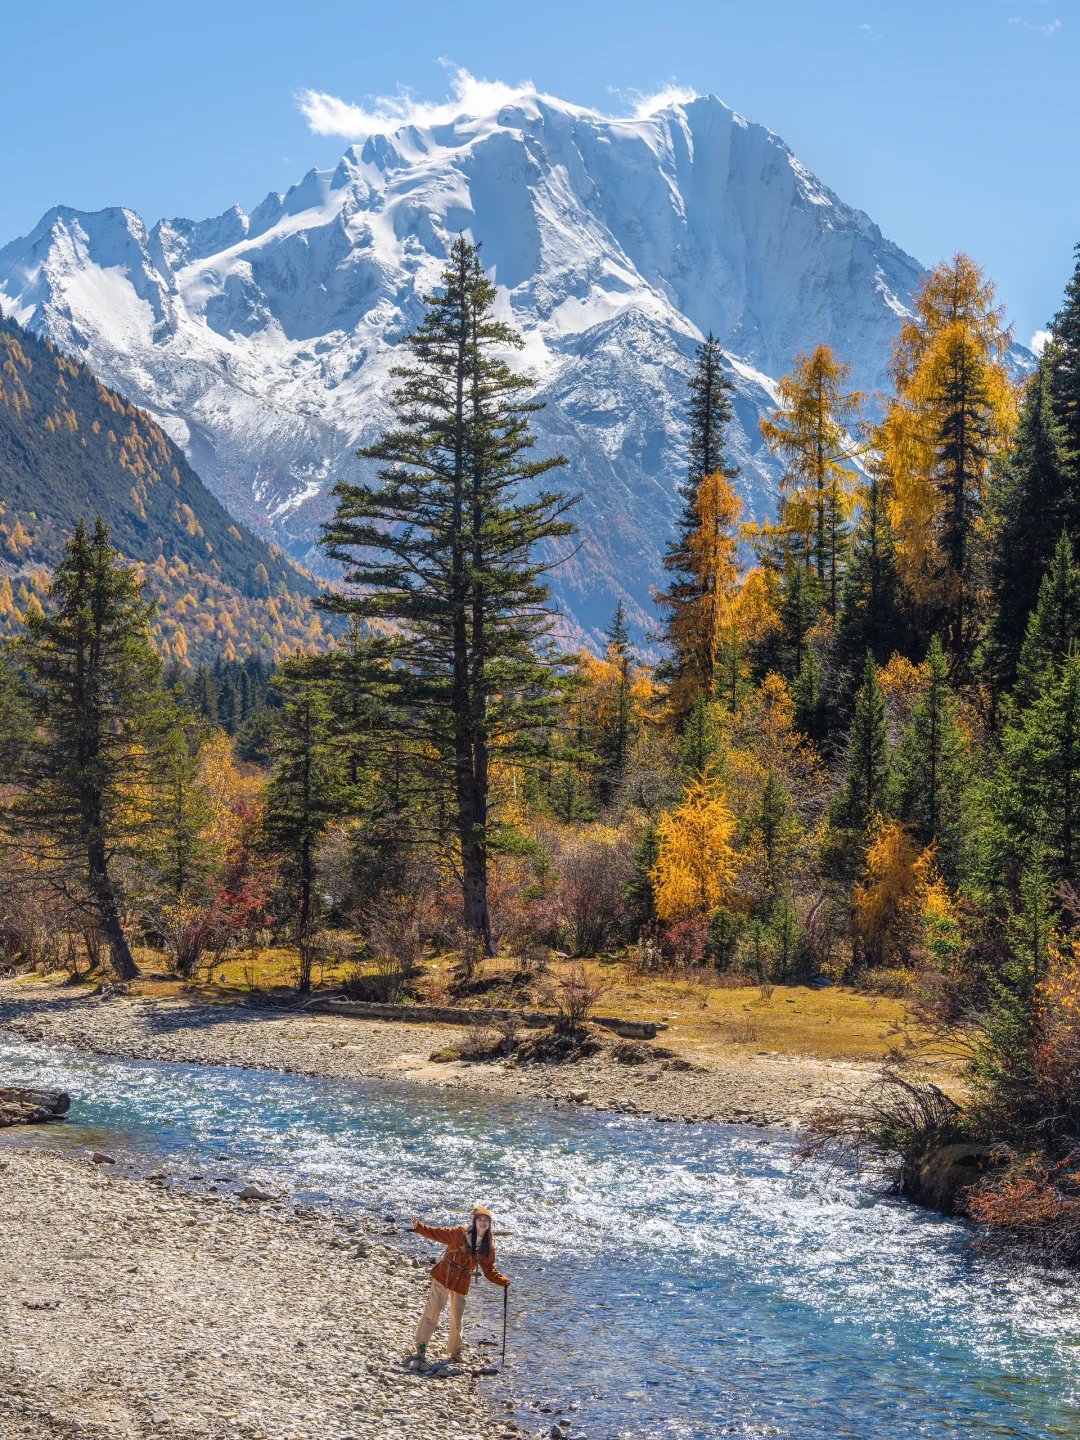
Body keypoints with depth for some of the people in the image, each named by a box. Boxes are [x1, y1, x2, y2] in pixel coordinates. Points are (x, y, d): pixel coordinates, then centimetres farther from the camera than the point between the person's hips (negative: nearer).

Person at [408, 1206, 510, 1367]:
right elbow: (438, 1233, -9)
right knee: (432, 1312, -8)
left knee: (457, 1319, 9)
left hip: (462, 1284, 3)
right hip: (442, 1276, -3)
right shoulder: (460, 1233, -6)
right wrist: (419, 1227, -21)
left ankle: (455, 1353, 25)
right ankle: (421, 1350, -3)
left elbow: (489, 1270, 13)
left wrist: (503, 1281, 1)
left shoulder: (488, 1247, 6)